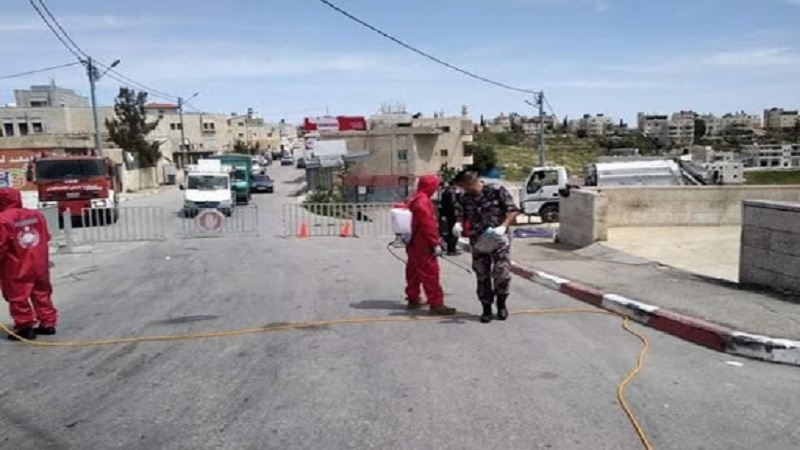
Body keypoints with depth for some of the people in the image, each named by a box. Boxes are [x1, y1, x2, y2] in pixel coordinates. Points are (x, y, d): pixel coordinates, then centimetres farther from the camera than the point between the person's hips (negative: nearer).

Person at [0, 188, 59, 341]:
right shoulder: (37, 215, 7)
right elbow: (45, 239, 14)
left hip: (16, 268, -7)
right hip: (39, 264, 7)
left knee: (18, 298, 4)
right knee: (41, 294, 15)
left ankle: (25, 327, 6)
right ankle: (48, 324, 20)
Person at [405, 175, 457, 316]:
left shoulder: (415, 200, 14)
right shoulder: (423, 201, -18)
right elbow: (428, 225, -23)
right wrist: (435, 244, -22)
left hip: (414, 244, 11)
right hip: (423, 246, -11)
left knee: (414, 272, 16)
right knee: (431, 273, -8)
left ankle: (413, 299, 25)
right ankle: (436, 304, -6)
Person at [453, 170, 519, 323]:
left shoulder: (497, 191, -11)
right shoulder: (465, 198, 3)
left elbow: (513, 210, -11)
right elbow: (462, 215, 13)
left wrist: (503, 227, -26)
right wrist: (458, 224, -10)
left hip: (498, 239, -4)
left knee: (502, 272, -8)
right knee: (482, 276, 6)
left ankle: (501, 304, 18)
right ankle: (486, 308, 20)